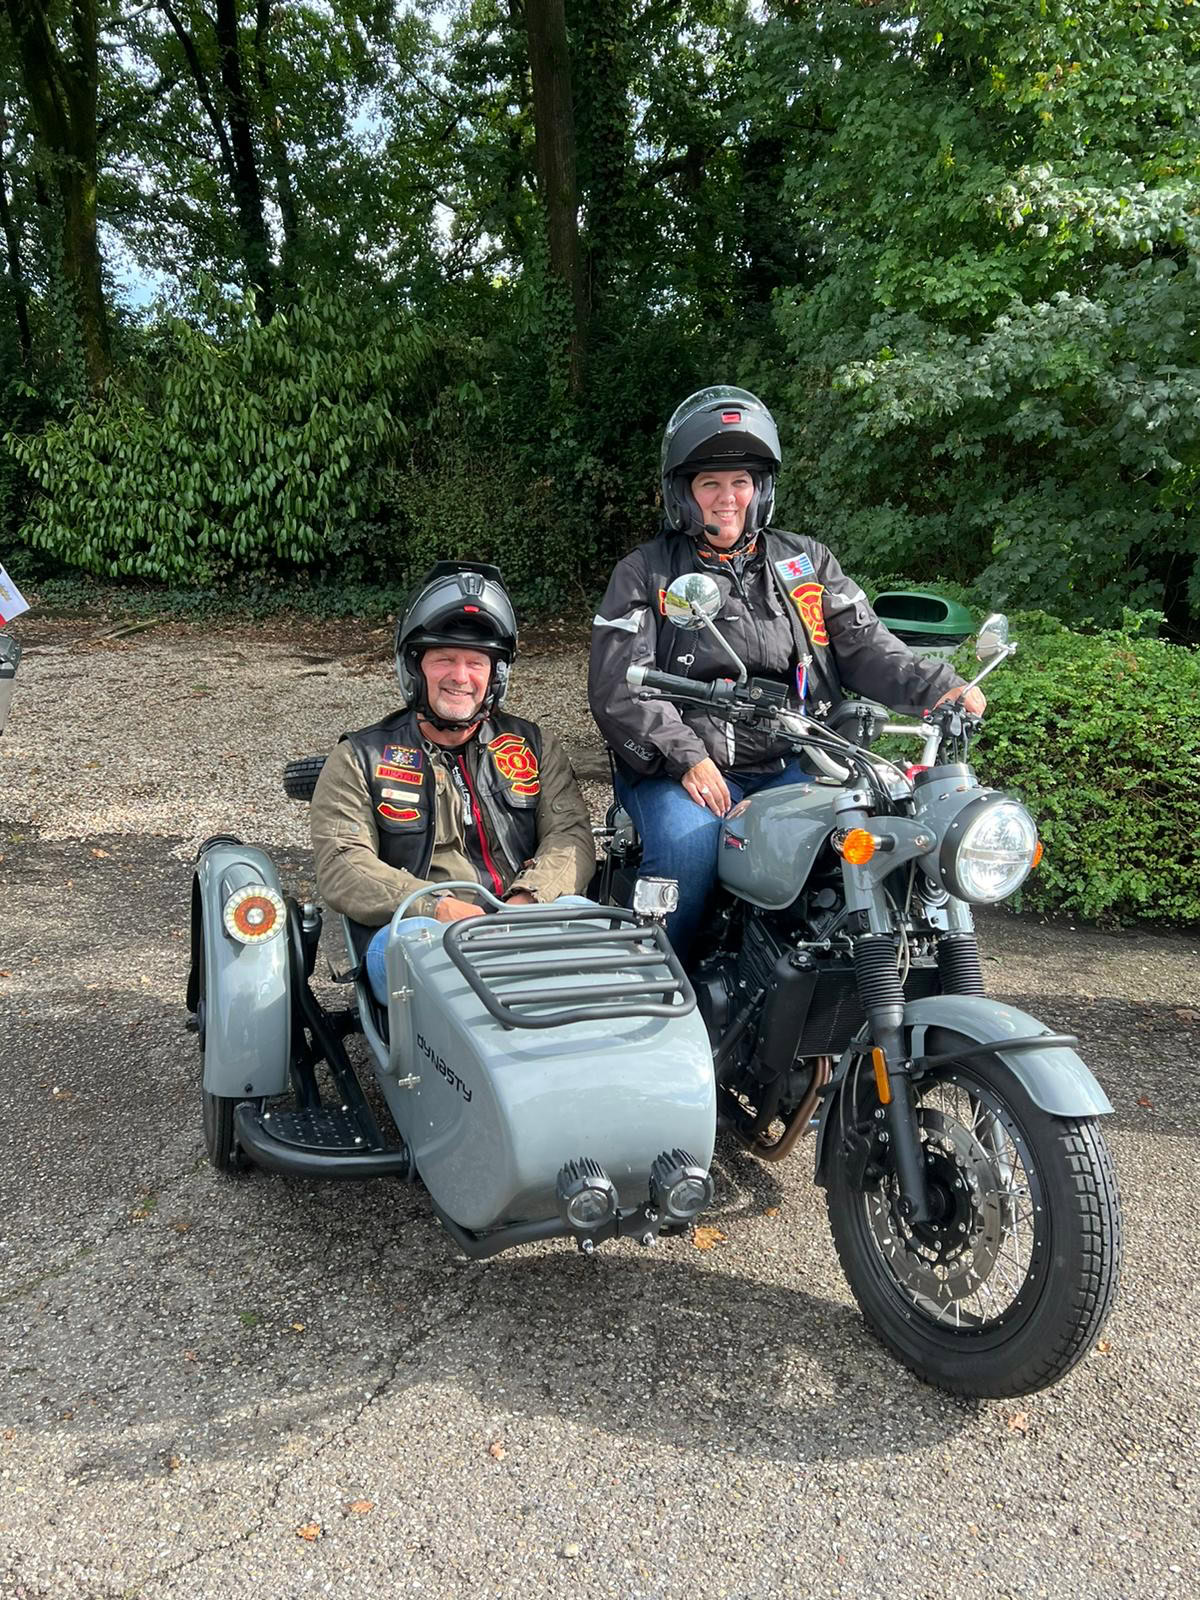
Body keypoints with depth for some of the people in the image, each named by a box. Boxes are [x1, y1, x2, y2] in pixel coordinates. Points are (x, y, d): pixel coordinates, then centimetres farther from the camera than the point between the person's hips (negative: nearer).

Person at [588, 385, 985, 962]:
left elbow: (864, 645, 11)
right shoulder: (645, 573, 7)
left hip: (792, 765, 3)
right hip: (680, 774, -3)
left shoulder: (805, 561, 17)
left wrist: (937, 688, -8)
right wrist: (686, 759, -18)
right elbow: (617, 687, -5)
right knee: (686, 847, -31)